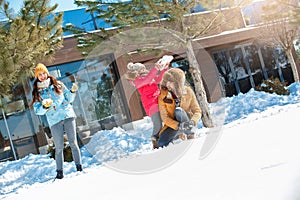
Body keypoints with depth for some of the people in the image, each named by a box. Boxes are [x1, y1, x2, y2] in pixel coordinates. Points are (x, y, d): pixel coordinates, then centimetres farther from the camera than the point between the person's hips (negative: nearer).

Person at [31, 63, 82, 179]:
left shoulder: (57, 84, 10)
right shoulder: (37, 92, 6)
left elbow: (69, 99, 14)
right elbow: (37, 111, 2)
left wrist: (72, 91, -5)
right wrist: (44, 106, -17)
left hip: (68, 116, 1)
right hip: (54, 121, -1)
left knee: (73, 143, -2)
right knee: (59, 148, -1)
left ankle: (79, 167, 2)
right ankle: (59, 172, 8)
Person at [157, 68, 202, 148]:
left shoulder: (188, 91, -13)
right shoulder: (163, 97, -15)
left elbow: (197, 111, -9)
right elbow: (165, 118, -16)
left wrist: (192, 121, -32)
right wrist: (178, 126, -33)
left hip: (186, 121, -1)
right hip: (173, 124, 1)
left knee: (178, 111, -32)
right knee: (161, 144, -25)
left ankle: (190, 134, -16)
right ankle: (179, 134, 5)